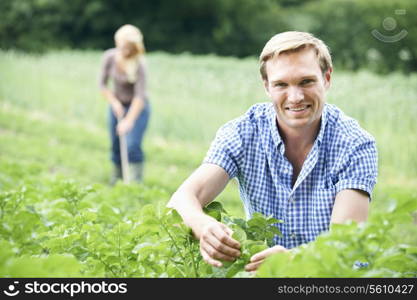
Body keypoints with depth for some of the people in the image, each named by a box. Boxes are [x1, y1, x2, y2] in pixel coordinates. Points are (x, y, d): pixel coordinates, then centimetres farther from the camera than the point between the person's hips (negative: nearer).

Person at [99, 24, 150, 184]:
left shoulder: (138, 64, -23)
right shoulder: (110, 57, -10)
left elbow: (140, 96, -25)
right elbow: (103, 84, 2)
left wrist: (129, 120, -29)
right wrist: (114, 103, -9)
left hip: (137, 107, -5)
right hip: (117, 106, 5)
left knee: (132, 145, -18)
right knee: (116, 146, 9)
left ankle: (135, 182, -12)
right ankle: (116, 181, 22)